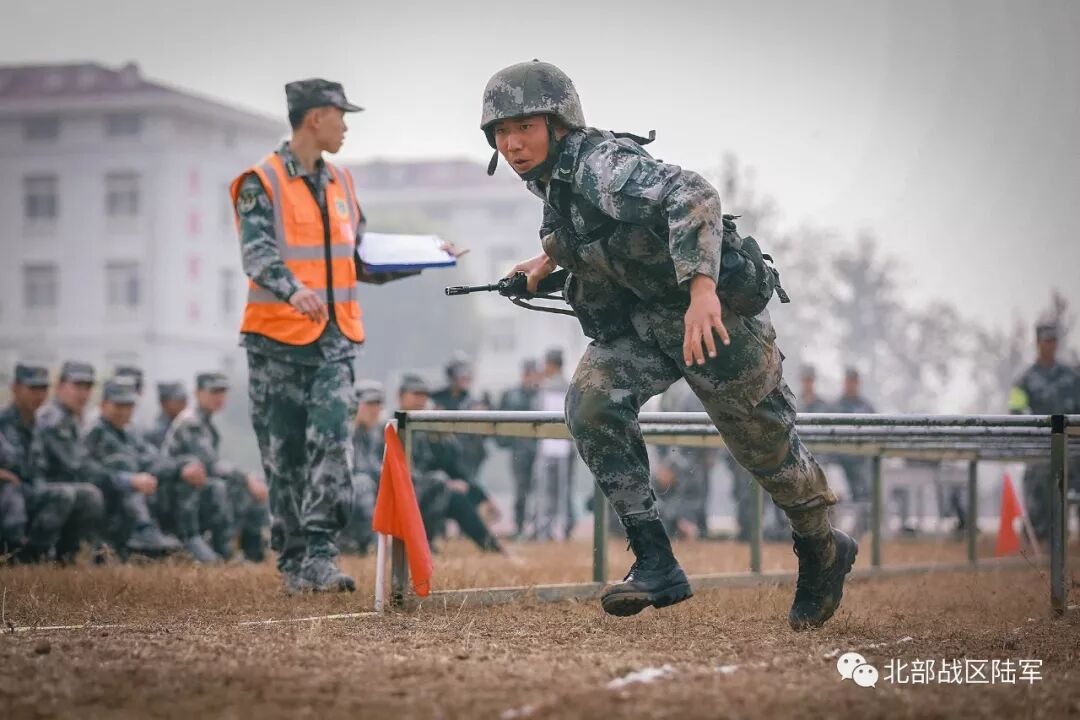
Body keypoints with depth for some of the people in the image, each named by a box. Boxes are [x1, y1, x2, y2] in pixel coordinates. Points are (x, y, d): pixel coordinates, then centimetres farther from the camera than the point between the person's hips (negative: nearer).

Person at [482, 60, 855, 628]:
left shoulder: (600, 165, -27)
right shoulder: (553, 179, 1)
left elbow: (692, 196, -43)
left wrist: (701, 290, -52)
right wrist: (549, 258, 20)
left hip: (711, 310, -8)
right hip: (638, 320, 8)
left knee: (766, 442, 6)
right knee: (591, 402, -17)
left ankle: (823, 554, 34)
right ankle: (656, 564, -15)